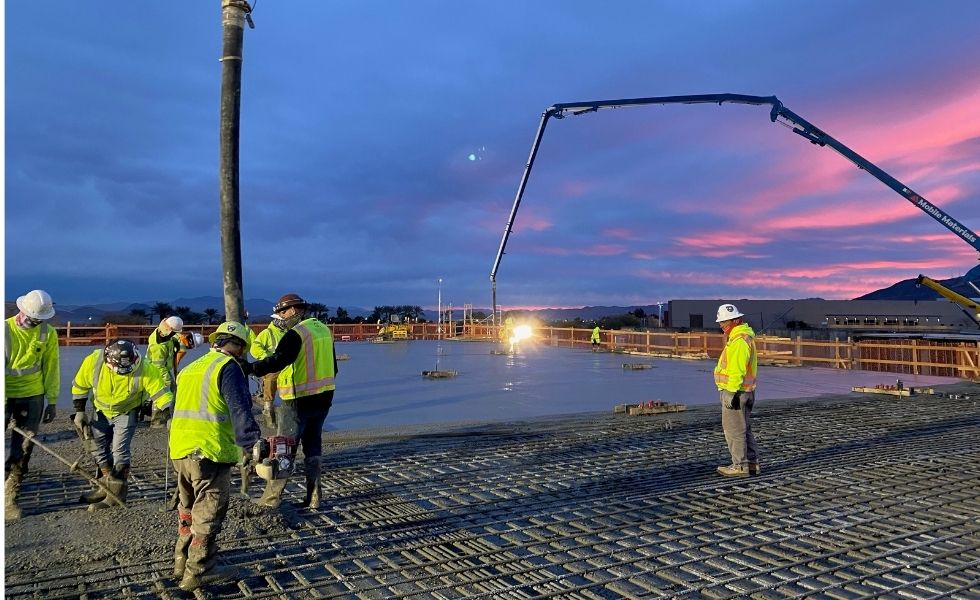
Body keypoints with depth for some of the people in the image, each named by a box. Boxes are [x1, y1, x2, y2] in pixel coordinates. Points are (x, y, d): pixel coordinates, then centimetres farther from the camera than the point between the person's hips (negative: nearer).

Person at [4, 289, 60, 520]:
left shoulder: (48, 334, -3)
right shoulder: (5, 330, -11)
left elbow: (51, 369, 3)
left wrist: (52, 401, 4)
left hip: (32, 397, 2)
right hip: (5, 397, -2)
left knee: (22, 450, 5)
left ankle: (10, 498, 17)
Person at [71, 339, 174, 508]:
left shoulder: (144, 369, -34)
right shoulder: (93, 361, -27)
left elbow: (161, 393, -25)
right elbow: (79, 386, -7)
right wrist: (79, 411, -3)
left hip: (126, 412, -4)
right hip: (101, 410, 4)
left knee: (120, 450, -10)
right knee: (98, 448, 12)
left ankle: (117, 492, 5)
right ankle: (107, 484, 31)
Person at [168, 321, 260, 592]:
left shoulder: (190, 368, 18)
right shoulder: (228, 367, -10)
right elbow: (240, 409, -21)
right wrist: (248, 444, -23)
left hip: (180, 450, 9)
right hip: (209, 452, -8)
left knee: (188, 508, 23)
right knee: (208, 513, 3)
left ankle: (183, 560, 35)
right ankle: (199, 572, 11)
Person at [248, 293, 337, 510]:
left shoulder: (296, 333, -15)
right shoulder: (324, 330, 10)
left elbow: (278, 360, -30)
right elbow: (332, 366, 18)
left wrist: (251, 368, -34)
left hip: (299, 401, -7)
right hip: (323, 398, 8)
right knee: (313, 446, 15)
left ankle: (271, 498, 12)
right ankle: (313, 498, 17)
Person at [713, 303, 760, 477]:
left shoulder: (739, 340, -20)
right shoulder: (745, 335, 14)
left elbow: (737, 370, -24)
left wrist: (731, 393, -22)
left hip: (735, 391, -10)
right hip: (746, 390, 10)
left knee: (734, 430, -2)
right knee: (744, 429, 16)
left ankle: (740, 466, 5)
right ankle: (752, 463, 22)